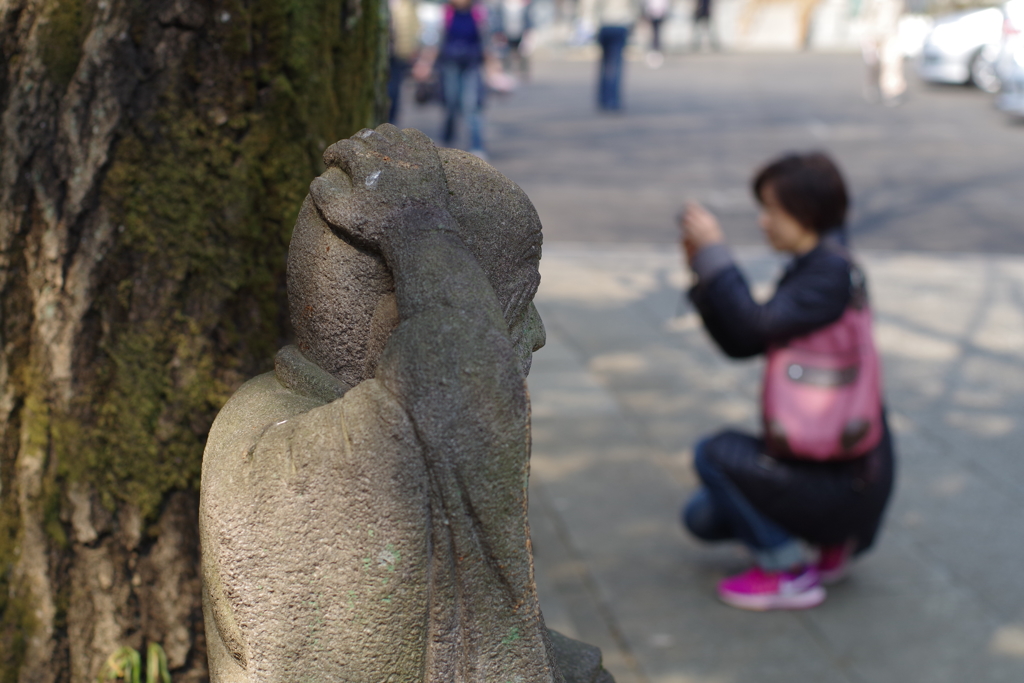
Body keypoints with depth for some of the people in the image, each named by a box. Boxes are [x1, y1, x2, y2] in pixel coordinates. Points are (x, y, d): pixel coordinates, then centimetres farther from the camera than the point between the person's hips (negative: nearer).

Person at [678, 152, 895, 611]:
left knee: (716, 454, -17)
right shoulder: (806, 268, 9)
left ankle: (788, 574, -4)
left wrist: (715, 254, -23)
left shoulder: (832, 274, -20)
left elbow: (757, 326, -32)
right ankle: (831, 540, 18)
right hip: (819, 457, 9)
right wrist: (702, 270, -1)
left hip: (845, 480, -9)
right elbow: (740, 344, 9)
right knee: (702, 519, 10)